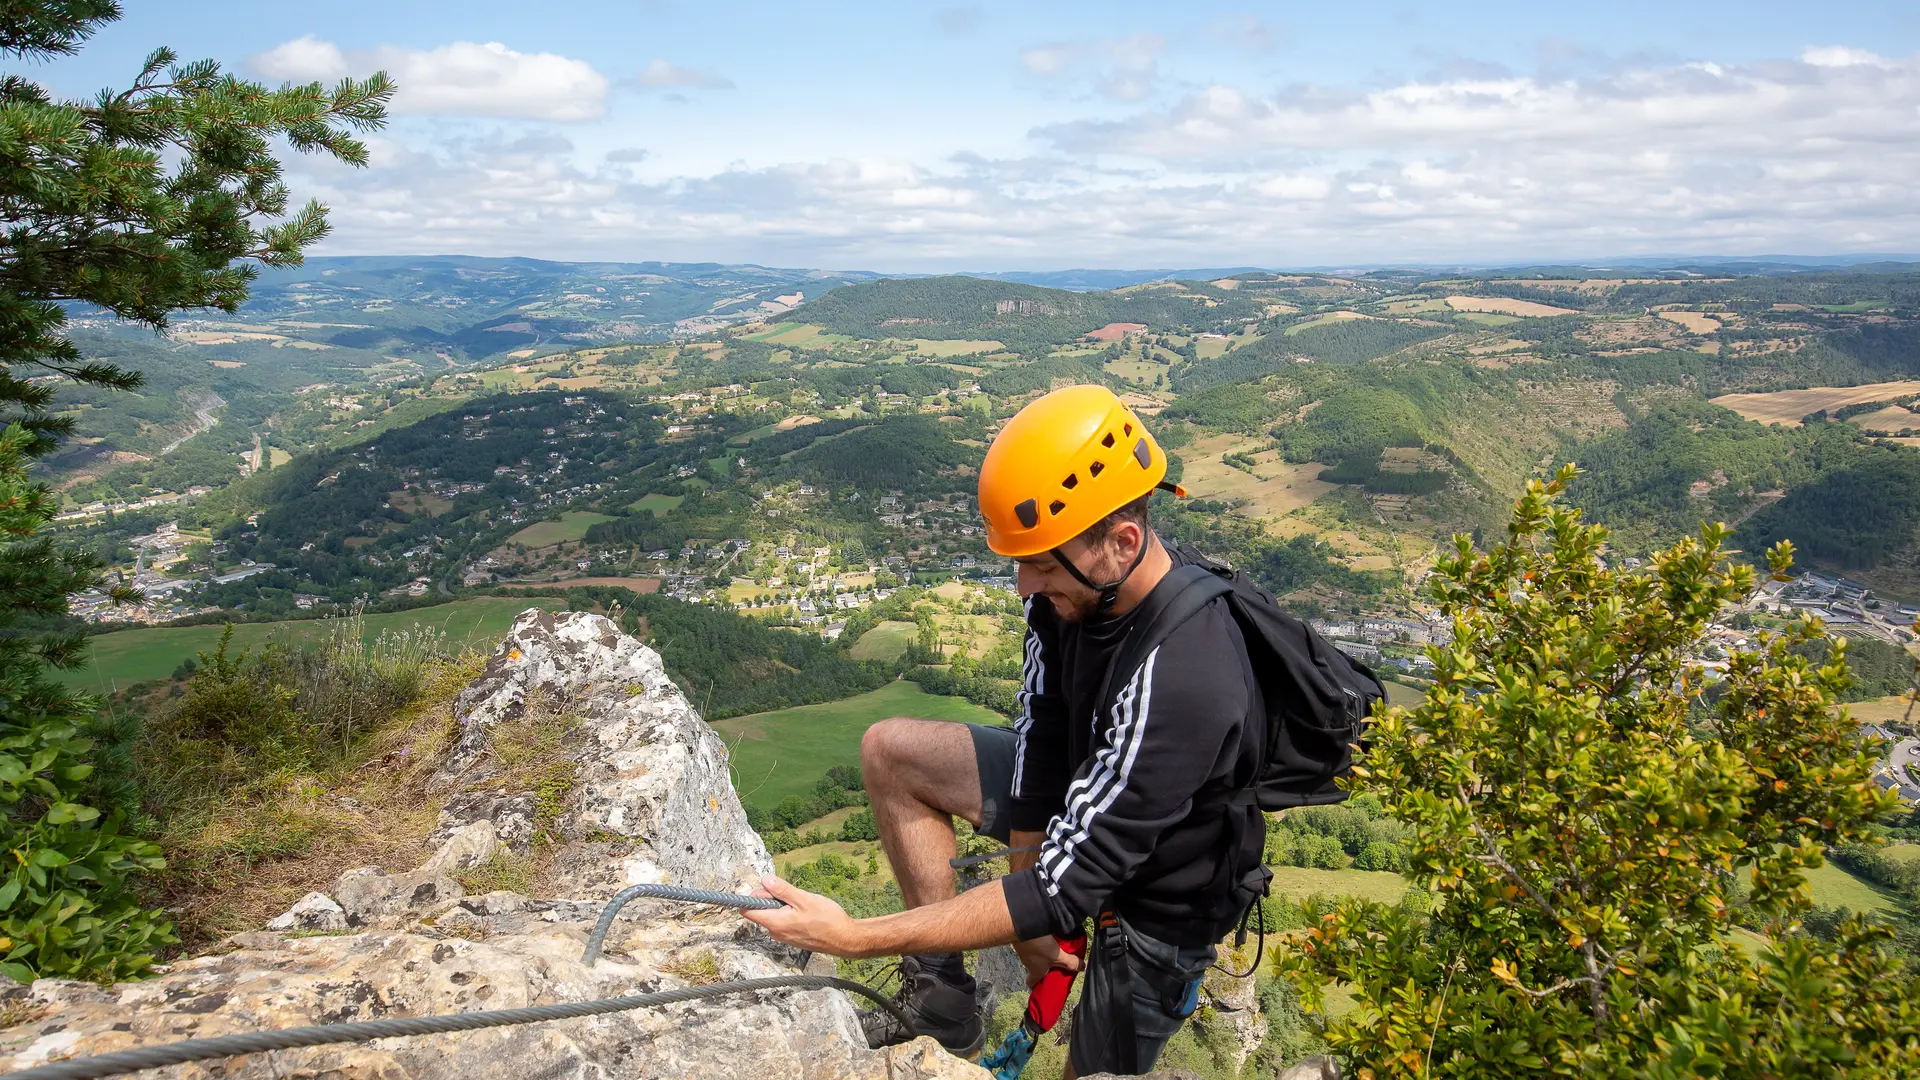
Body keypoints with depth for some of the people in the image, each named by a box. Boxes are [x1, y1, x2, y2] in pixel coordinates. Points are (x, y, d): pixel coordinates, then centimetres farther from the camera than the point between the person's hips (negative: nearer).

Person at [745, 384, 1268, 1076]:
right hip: (1085, 795, 7)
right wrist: (1026, 901, -7)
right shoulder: (1071, 584, -19)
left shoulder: (1179, 682, -41)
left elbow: (1065, 888, -39)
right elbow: (1040, 736, -8)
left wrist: (852, 938, -40)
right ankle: (943, 1010, 6)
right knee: (889, 751, -2)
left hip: (1160, 896, -7)